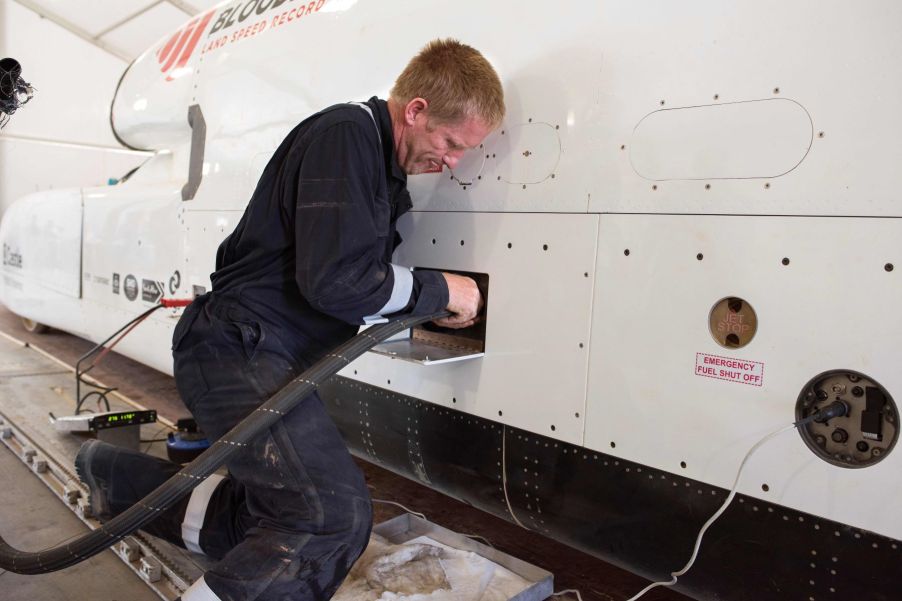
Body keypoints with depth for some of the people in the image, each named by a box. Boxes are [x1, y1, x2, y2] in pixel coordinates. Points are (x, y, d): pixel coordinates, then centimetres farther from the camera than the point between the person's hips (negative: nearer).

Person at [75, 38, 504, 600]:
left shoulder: (383, 169, 17)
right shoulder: (345, 134, -14)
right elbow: (335, 280, -24)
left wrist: (428, 312, 11)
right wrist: (439, 289, -11)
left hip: (269, 358, 10)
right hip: (239, 350, -10)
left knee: (273, 527, 13)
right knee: (335, 515, -25)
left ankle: (117, 475, 26)